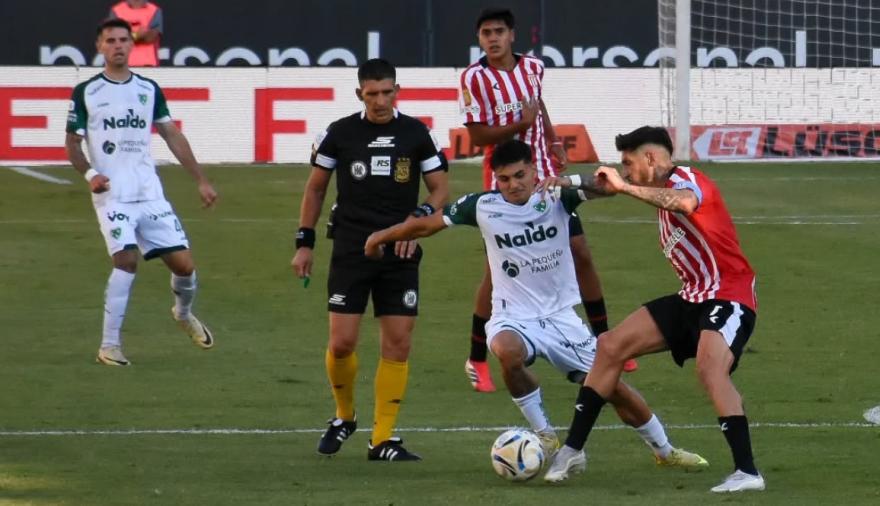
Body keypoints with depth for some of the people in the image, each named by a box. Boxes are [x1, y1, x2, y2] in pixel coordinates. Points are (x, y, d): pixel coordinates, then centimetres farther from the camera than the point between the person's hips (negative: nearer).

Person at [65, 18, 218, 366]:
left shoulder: (149, 89, 12)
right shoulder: (86, 92, 2)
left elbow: (173, 137, 16)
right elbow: (72, 142, 4)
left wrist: (201, 181, 12)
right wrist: (89, 173, -15)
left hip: (150, 193, 4)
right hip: (112, 195, -4)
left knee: (183, 263, -2)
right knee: (126, 260, -23)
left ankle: (184, 314, 33)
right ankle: (109, 346, -14)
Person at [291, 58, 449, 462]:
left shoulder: (416, 134, 2)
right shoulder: (340, 133, 1)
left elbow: (440, 189, 6)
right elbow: (315, 187, 11)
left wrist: (419, 217, -13)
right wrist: (304, 242, 6)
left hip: (399, 253, 1)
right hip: (350, 251, -1)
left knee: (398, 345, -3)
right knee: (341, 342, -7)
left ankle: (383, 440, 3)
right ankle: (344, 417, 20)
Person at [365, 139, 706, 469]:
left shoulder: (556, 198, -8)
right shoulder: (483, 207, -8)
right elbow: (429, 224, 4)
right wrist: (381, 237, 11)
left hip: (561, 317, 1)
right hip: (514, 319, -1)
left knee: (614, 386, 5)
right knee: (507, 351, -38)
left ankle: (665, 451, 33)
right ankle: (545, 437, -17)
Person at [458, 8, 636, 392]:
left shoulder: (532, 67, 3)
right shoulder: (474, 78, -13)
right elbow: (478, 136, -15)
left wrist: (553, 140, 10)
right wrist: (522, 122, -26)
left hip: (545, 175, 5)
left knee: (580, 254, 6)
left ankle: (603, 341, 19)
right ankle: (476, 360, 8)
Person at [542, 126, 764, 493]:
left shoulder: (684, 180, -15)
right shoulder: (664, 189, 12)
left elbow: (686, 202, -42)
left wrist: (625, 187, -37)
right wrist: (570, 183, 20)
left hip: (728, 297, -10)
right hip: (693, 297, 10)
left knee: (710, 367, -34)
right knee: (611, 346, 7)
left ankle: (747, 472, -37)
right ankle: (571, 451, 16)